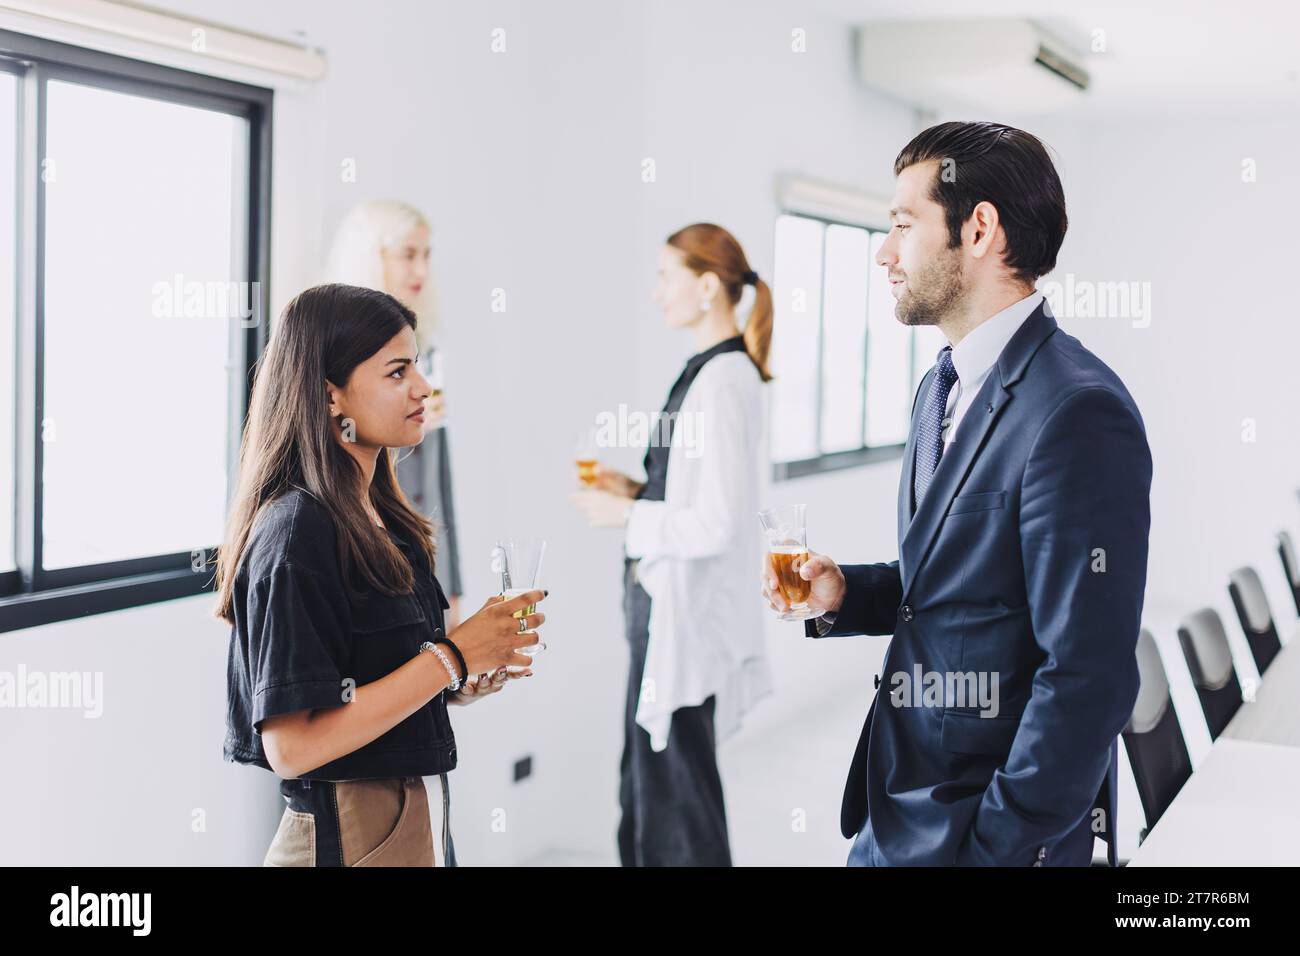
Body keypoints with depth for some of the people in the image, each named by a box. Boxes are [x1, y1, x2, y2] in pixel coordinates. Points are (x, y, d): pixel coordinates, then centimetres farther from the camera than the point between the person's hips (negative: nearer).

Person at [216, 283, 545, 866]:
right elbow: (291, 745, -25)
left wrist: (465, 681, -2)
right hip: (347, 838, -8)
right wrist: (451, 657, -20)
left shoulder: (381, 520, 6)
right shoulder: (297, 530, -19)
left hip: (417, 818, 8)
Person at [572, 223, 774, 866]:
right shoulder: (707, 371, 9)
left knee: (677, 793, 3)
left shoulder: (725, 381, -19)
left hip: (686, 612, -10)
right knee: (646, 785, 19)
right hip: (664, 601, 10)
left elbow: (718, 524, -22)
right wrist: (636, 490, 6)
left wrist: (627, 516, -11)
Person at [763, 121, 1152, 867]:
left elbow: (1087, 679, -23)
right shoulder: (942, 389, 9)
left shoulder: (1079, 414, -21)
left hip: (986, 828, -8)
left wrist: (1001, 845, -18)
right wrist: (845, 593, 0)